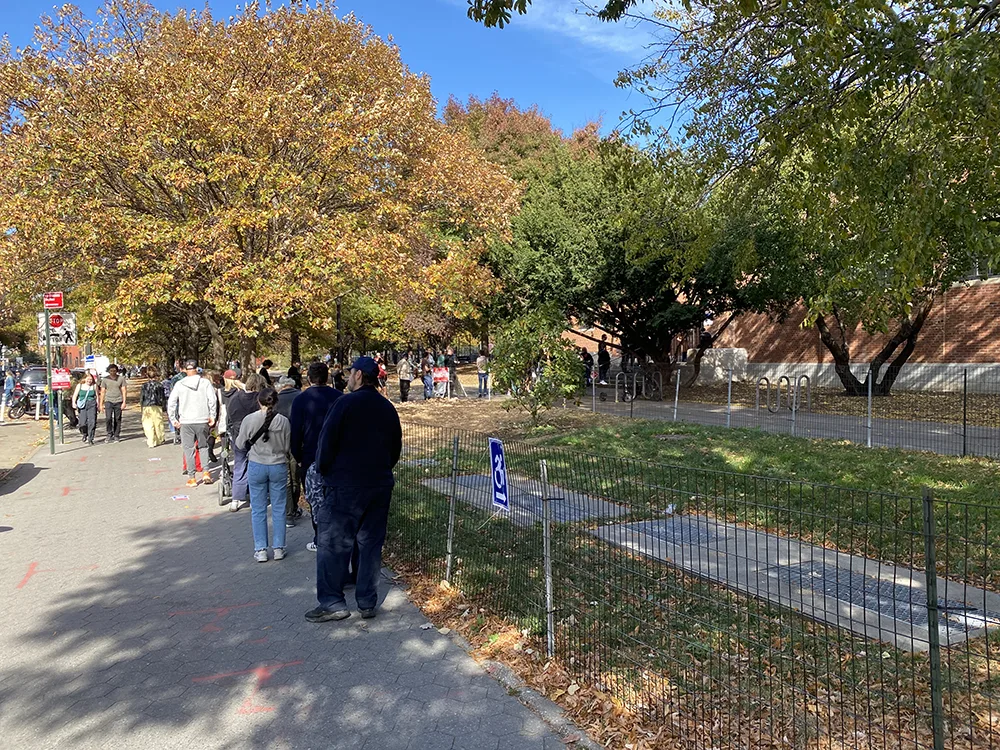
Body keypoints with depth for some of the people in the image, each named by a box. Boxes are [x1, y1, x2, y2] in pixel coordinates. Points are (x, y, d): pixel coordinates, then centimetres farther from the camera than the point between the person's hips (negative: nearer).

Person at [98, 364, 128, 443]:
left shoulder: (121, 378, 4)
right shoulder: (105, 379, 6)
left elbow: (124, 391, 3)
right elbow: (102, 392, 8)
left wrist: (124, 402, -6)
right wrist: (101, 404, 4)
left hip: (118, 401, 0)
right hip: (108, 401, 0)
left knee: (117, 420, 2)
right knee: (108, 418, -14)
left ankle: (116, 436, 12)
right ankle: (109, 434, 3)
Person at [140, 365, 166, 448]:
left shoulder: (144, 385, 0)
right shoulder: (159, 385, -3)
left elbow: (141, 398, 4)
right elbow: (162, 398, 0)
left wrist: (142, 406, 15)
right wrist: (164, 407, 9)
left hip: (146, 407, 0)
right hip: (157, 407, 0)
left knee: (148, 425, 0)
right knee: (158, 424, 12)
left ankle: (151, 442, -5)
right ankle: (159, 440, 24)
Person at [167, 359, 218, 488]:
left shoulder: (179, 385, 0)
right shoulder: (205, 383, -4)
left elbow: (171, 403, 0)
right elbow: (212, 400, -7)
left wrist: (173, 419, 8)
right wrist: (212, 416, 3)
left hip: (186, 422, 0)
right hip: (202, 421, 0)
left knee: (189, 449, 7)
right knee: (203, 446, 18)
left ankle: (192, 477, 8)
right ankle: (206, 472, 9)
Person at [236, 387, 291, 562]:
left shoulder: (249, 420, -10)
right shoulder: (283, 421, -10)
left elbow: (240, 445, 0)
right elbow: (287, 448, -2)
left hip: (256, 466, 0)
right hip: (278, 467, 0)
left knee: (258, 509, 9)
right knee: (278, 508, 10)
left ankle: (260, 550, 12)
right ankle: (279, 548, 15)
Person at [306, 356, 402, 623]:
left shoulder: (345, 403, -12)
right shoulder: (388, 408, 8)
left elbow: (327, 442, -11)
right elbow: (396, 448, 14)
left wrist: (323, 471, 5)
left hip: (345, 484, -6)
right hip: (380, 486, 6)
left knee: (332, 542, 4)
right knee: (371, 543, 11)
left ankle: (332, 602, 6)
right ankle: (368, 603, 16)